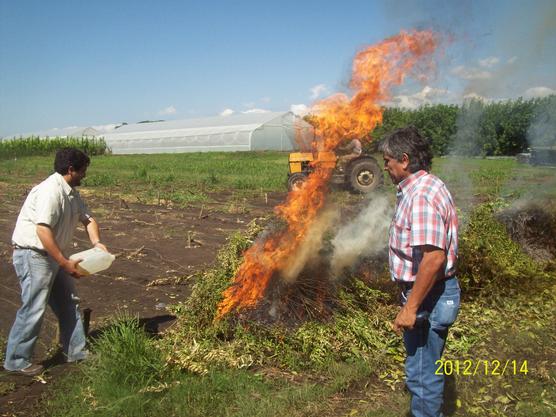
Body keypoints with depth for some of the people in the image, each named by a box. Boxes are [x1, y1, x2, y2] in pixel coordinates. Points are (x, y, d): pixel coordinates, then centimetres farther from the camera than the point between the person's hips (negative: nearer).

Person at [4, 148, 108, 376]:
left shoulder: (72, 193, 8)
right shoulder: (50, 190, -22)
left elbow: (88, 218, 14)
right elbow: (43, 230, -29)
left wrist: (96, 242, -6)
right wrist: (65, 263, -28)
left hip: (53, 256, 10)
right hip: (33, 255, -10)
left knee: (69, 303, 13)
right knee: (33, 310, -3)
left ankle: (76, 351, 24)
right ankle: (16, 361, 13)